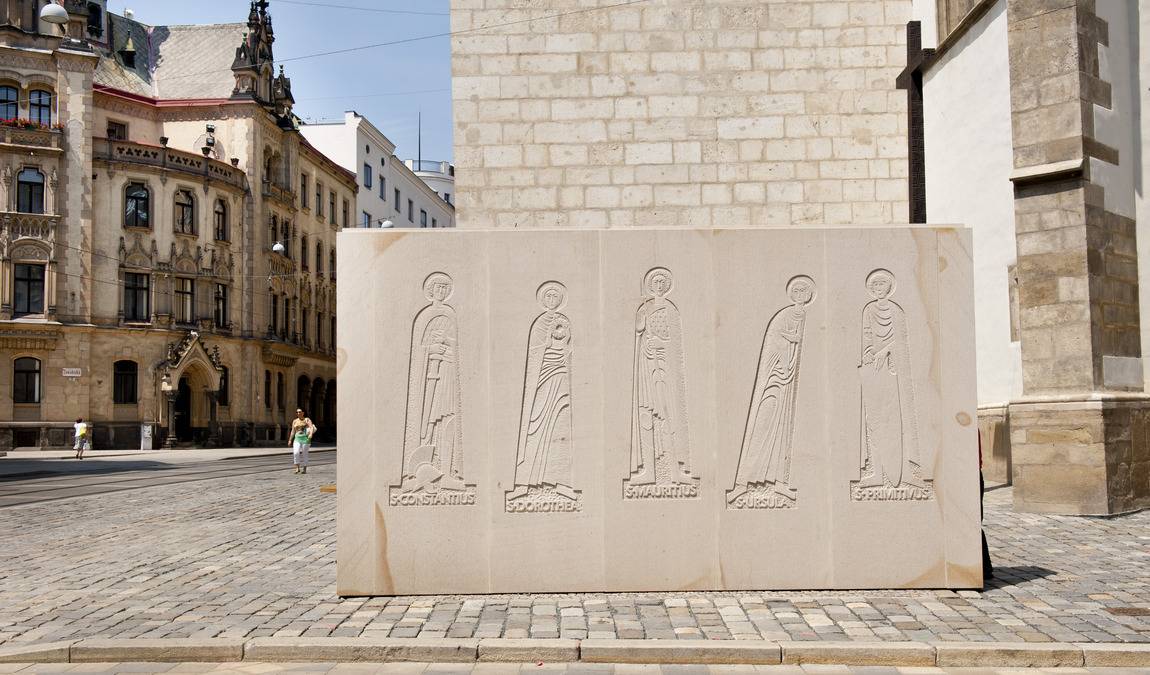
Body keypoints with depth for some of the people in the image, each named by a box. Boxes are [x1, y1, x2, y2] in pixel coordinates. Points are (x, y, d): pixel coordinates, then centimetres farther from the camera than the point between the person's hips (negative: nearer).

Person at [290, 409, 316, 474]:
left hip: (305, 439, -3)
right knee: (296, 452, -18)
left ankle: (304, 469, 11)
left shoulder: (307, 419, 1)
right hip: (297, 439, 3)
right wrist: (290, 440, 11)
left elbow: (312, 427, -13)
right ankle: (297, 468, -11)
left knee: (304, 454, 0)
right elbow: (293, 431, 15)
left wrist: (311, 434, -31)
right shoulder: (294, 421, 13)